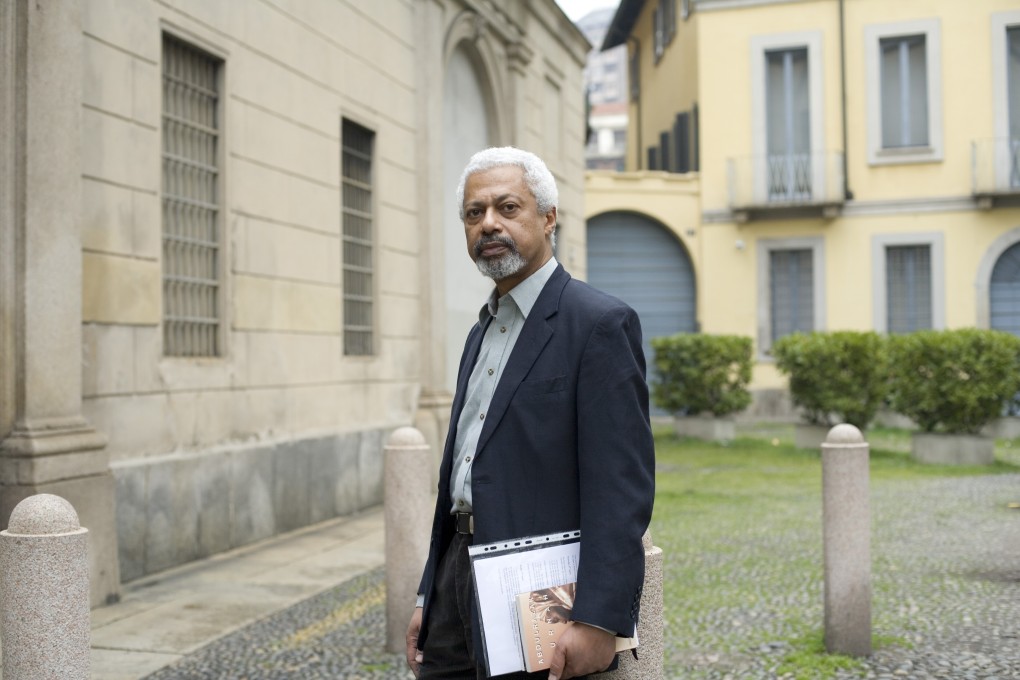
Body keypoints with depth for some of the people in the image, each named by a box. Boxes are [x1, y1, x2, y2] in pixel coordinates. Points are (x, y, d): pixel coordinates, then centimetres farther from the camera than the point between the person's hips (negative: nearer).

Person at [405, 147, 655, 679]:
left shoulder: (600, 323, -11)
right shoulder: (483, 330, 14)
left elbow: (621, 487, -18)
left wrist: (599, 620, -23)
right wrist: (429, 597, 14)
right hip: (459, 577, 7)